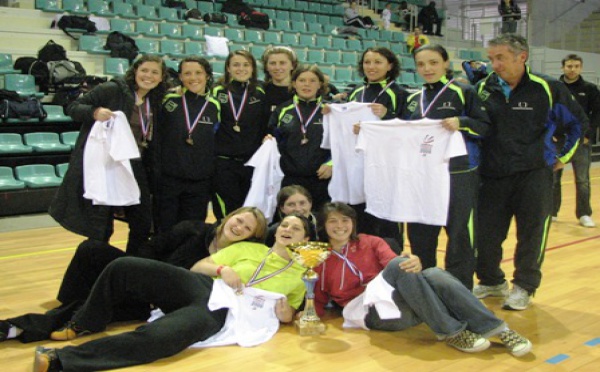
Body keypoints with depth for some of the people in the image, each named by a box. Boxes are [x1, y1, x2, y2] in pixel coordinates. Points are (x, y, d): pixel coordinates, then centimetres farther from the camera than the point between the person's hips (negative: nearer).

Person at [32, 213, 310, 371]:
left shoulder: (300, 275, 19)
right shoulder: (249, 249, 21)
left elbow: (288, 313, 20)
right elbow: (197, 266, 16)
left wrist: (286, 313, -3)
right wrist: (221, 268, -4)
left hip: (222, 311, -3)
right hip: (200, 285, 4)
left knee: (154, 338, -33)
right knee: (122, 267, -18)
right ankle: (87, 324, 6)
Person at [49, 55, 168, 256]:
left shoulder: (155, 103, 11)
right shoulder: (112, 90, -7)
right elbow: (73, 108, -6)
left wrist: (153, 177, 10)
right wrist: (95, 112, -26)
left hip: (134, 169, 6)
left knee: (143, 225, 10)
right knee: (100, 231, 1)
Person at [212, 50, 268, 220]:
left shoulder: (260, 93, 9)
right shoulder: (217, 92, 3)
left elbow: (266, 126, 13)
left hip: (252, 162, 2)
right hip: (223, 162, -2)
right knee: (226, 214, -1)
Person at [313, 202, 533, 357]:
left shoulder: (369, 242, 19)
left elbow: (393, 262, 1)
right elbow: (317, 306, 12)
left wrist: (413, 263, -23)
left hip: (398, 298, 3)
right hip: (369, 310, -3)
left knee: (434, 275, -30)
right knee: (400, 265, -32)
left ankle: (498, 330, -29)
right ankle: (450, 332, -27)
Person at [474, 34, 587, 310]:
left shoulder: (547, 89, -4)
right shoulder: (484, 88, 2)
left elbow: (578, 122, 9)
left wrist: (563, 156, 8)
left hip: (534, 174, -3)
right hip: (492, 175, 3)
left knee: (532, 233, 1)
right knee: (485, 233, 5)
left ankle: (524, 287, 17)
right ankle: (491, 281, 26)